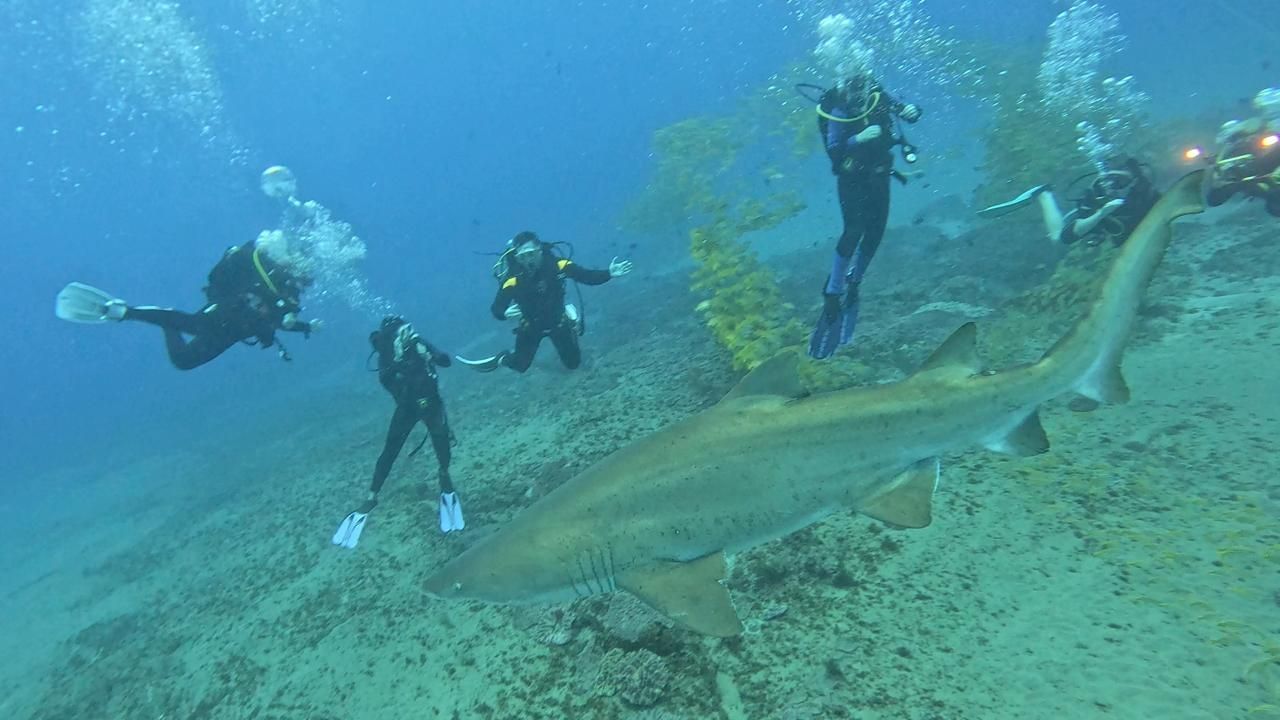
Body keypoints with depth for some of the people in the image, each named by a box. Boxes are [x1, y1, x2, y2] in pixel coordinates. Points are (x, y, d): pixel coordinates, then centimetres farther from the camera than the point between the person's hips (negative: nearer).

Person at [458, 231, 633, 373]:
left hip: (558, 320, 1)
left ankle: (573, 324, 39)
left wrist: (609, 274, -34)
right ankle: (501, 359, 37)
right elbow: (496, 309, -32)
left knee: (573, 363, 13)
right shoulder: (512, 279, -33)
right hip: (531, 325, -1)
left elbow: (587, 276, -21)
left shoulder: (556, 264, -29)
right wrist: (506, 313, -54)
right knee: (520, 365, 2)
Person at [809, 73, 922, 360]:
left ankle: (852, 285, 25)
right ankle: (832, 296, -14)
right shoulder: (839, 112, -18)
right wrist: (858, 138, -37)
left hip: (878, 177, 6)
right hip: (852, 180, -6)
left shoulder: (879, 97, -4)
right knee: (854, 231, -20)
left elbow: (905, 112, 7)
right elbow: (833, 150, -24)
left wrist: (912, 111, -15)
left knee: (874, 232, 6)